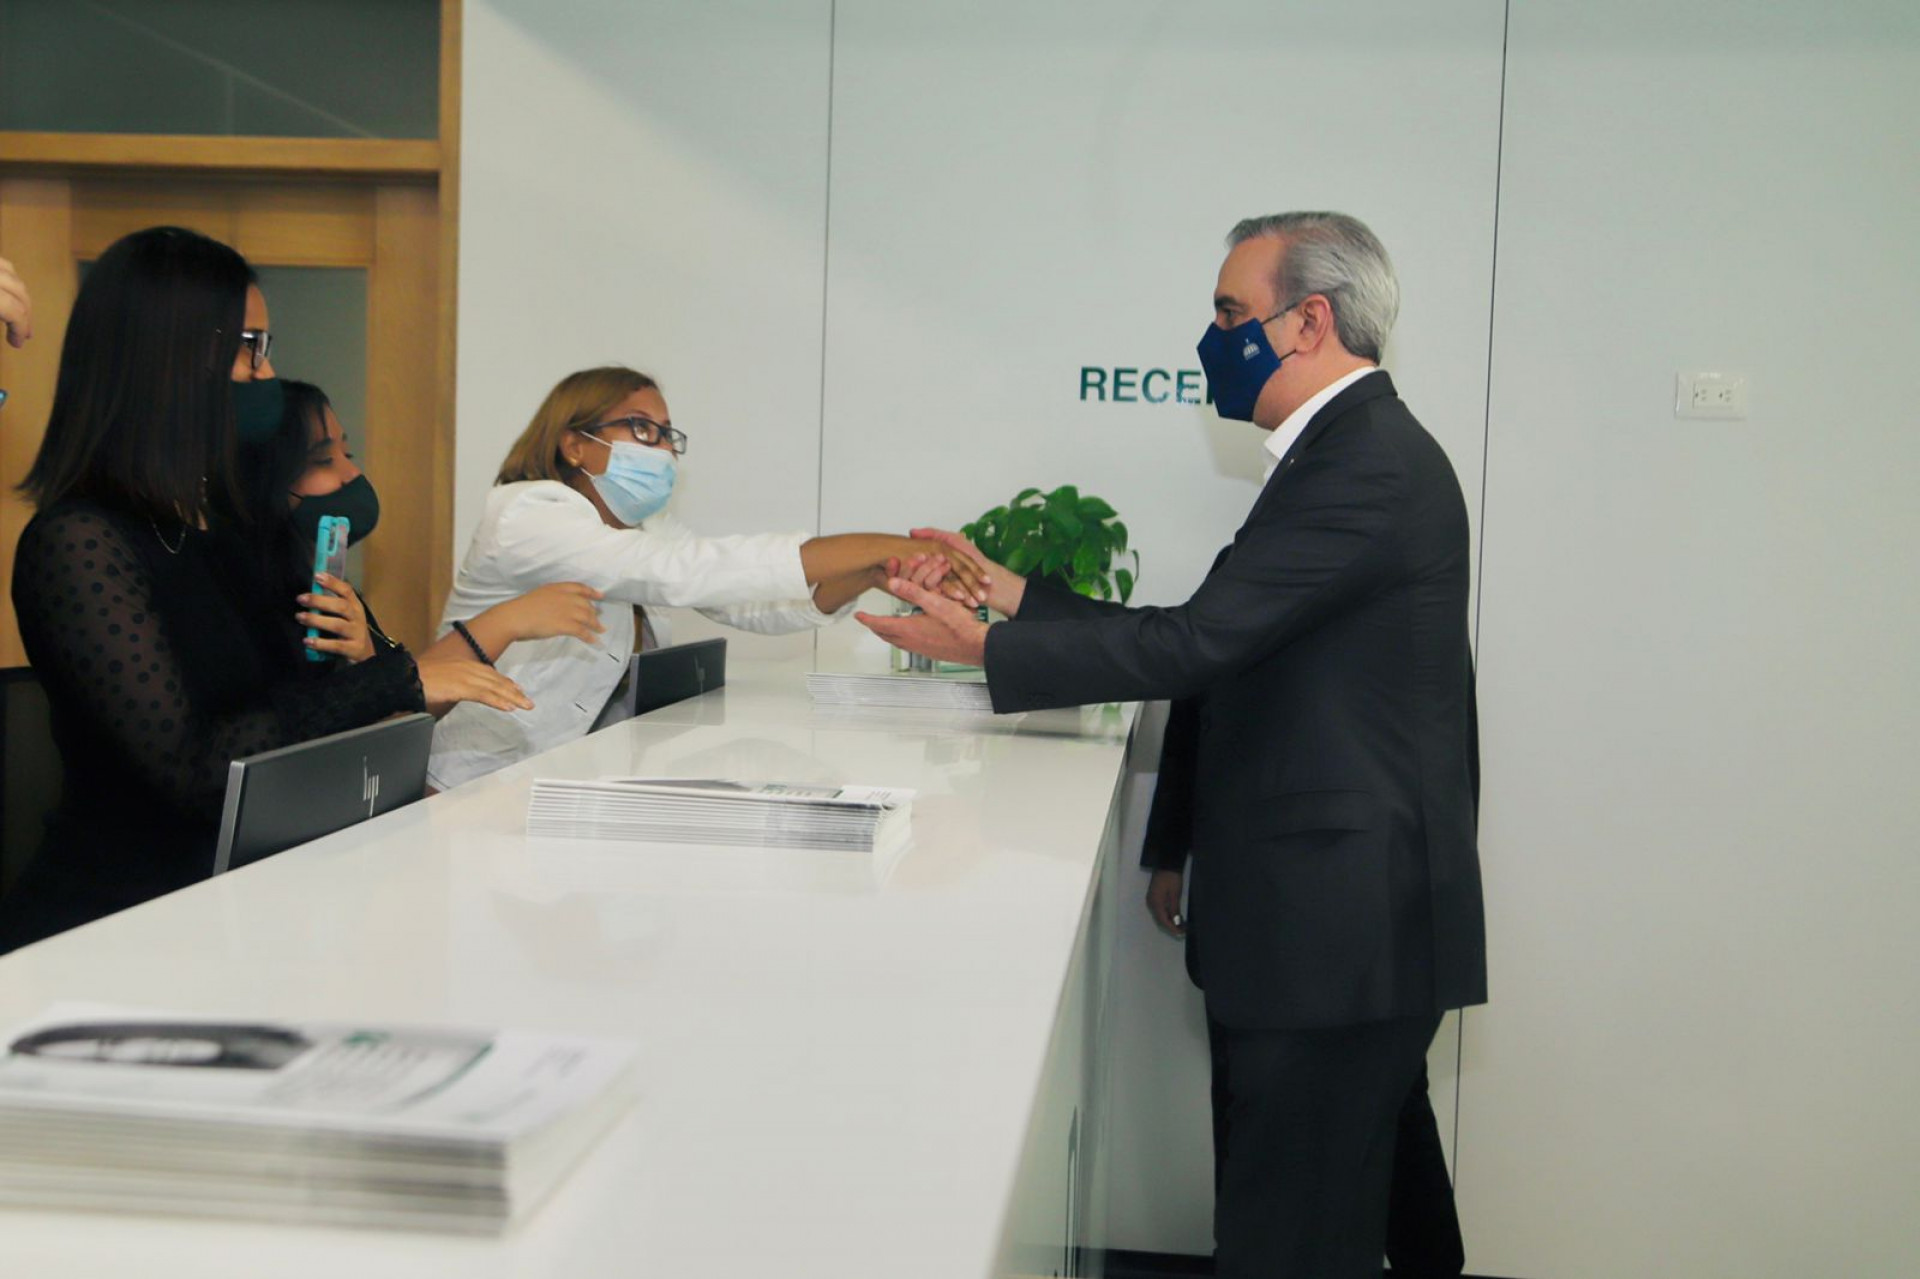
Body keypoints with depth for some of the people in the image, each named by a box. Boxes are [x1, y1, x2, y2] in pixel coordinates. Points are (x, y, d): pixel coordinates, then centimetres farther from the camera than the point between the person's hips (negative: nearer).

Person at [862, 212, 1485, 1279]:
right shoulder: (1346, 451, 16)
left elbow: (1198, 643, -21)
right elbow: (1218, 642, 16)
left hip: (1337, 923, -10)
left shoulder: (1371, 462, -16)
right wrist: (1022, 598, 14)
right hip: (1339, 917, 10)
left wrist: (990, 649, -13)